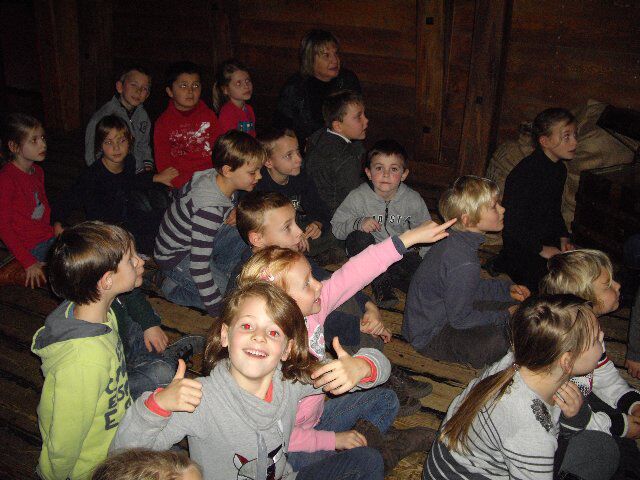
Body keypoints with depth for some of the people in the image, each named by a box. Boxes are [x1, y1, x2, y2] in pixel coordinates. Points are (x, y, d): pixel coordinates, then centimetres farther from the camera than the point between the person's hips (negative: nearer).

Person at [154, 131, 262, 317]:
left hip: (191, 239, 8)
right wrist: (217, 310, -27)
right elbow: (199, 265, -35)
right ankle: (173, 286, 0)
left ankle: (220, 273, 5)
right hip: (175, 258, -8)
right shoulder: (209, 209, -37)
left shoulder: (214, 176, -11)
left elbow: (180, 194, 11)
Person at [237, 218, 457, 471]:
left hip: (317, 416, 8)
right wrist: (333, 439, -16)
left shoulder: (312, 309, -14)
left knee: (384, 398, 15)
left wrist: (409, 237, -16)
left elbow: (353, 275, -15)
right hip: (289, 446, -8)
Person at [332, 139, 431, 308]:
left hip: (401, 254, 1)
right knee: (357, 238, -33)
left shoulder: (413, 200, -5)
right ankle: (381, 285, -16)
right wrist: (358, 223, -28)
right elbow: (336, 227, -8)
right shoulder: (358, 197, -11)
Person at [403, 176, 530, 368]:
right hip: (429, 336, -9)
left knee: (512, 307, 10)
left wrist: (506, 289, 8)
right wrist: (505, 317, -12)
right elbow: (460, 319, -23)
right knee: (497, 341, -30)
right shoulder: (464, 264, -32)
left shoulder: (456, 241, -2)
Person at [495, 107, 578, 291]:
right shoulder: (525, 173, -20)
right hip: (520, 249, -9)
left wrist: (563, 238, 6)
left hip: (550, 242, 9)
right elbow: (511, 222, -22)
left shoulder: (560, 169, 9)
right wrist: (541, 249, -17)